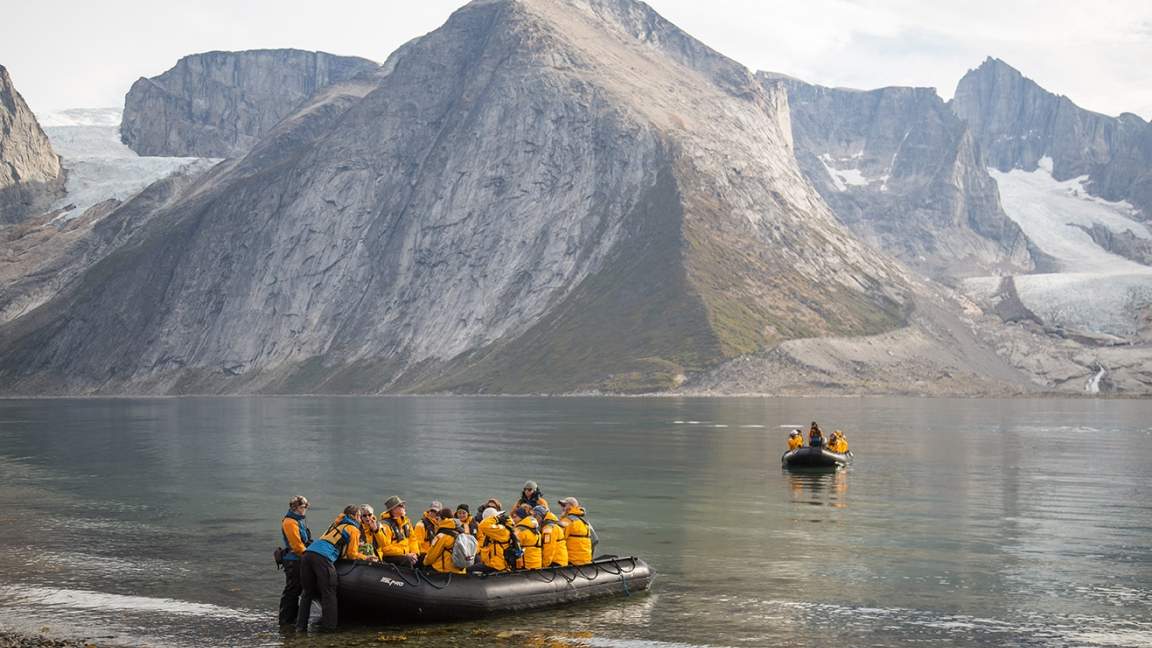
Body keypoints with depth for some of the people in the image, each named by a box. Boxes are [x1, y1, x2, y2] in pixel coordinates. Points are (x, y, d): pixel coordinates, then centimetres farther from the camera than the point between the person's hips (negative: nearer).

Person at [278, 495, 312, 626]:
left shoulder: (298, 521, 19)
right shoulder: (290, 522, -13)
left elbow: (305, 541, 25)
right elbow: (296, 544, -19)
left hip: (299, 561, 10)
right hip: (293, 561, -10)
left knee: (296, 590, 14)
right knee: (291, 590, -7)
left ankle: (292, 617, 21)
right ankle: (286, 619, -3)